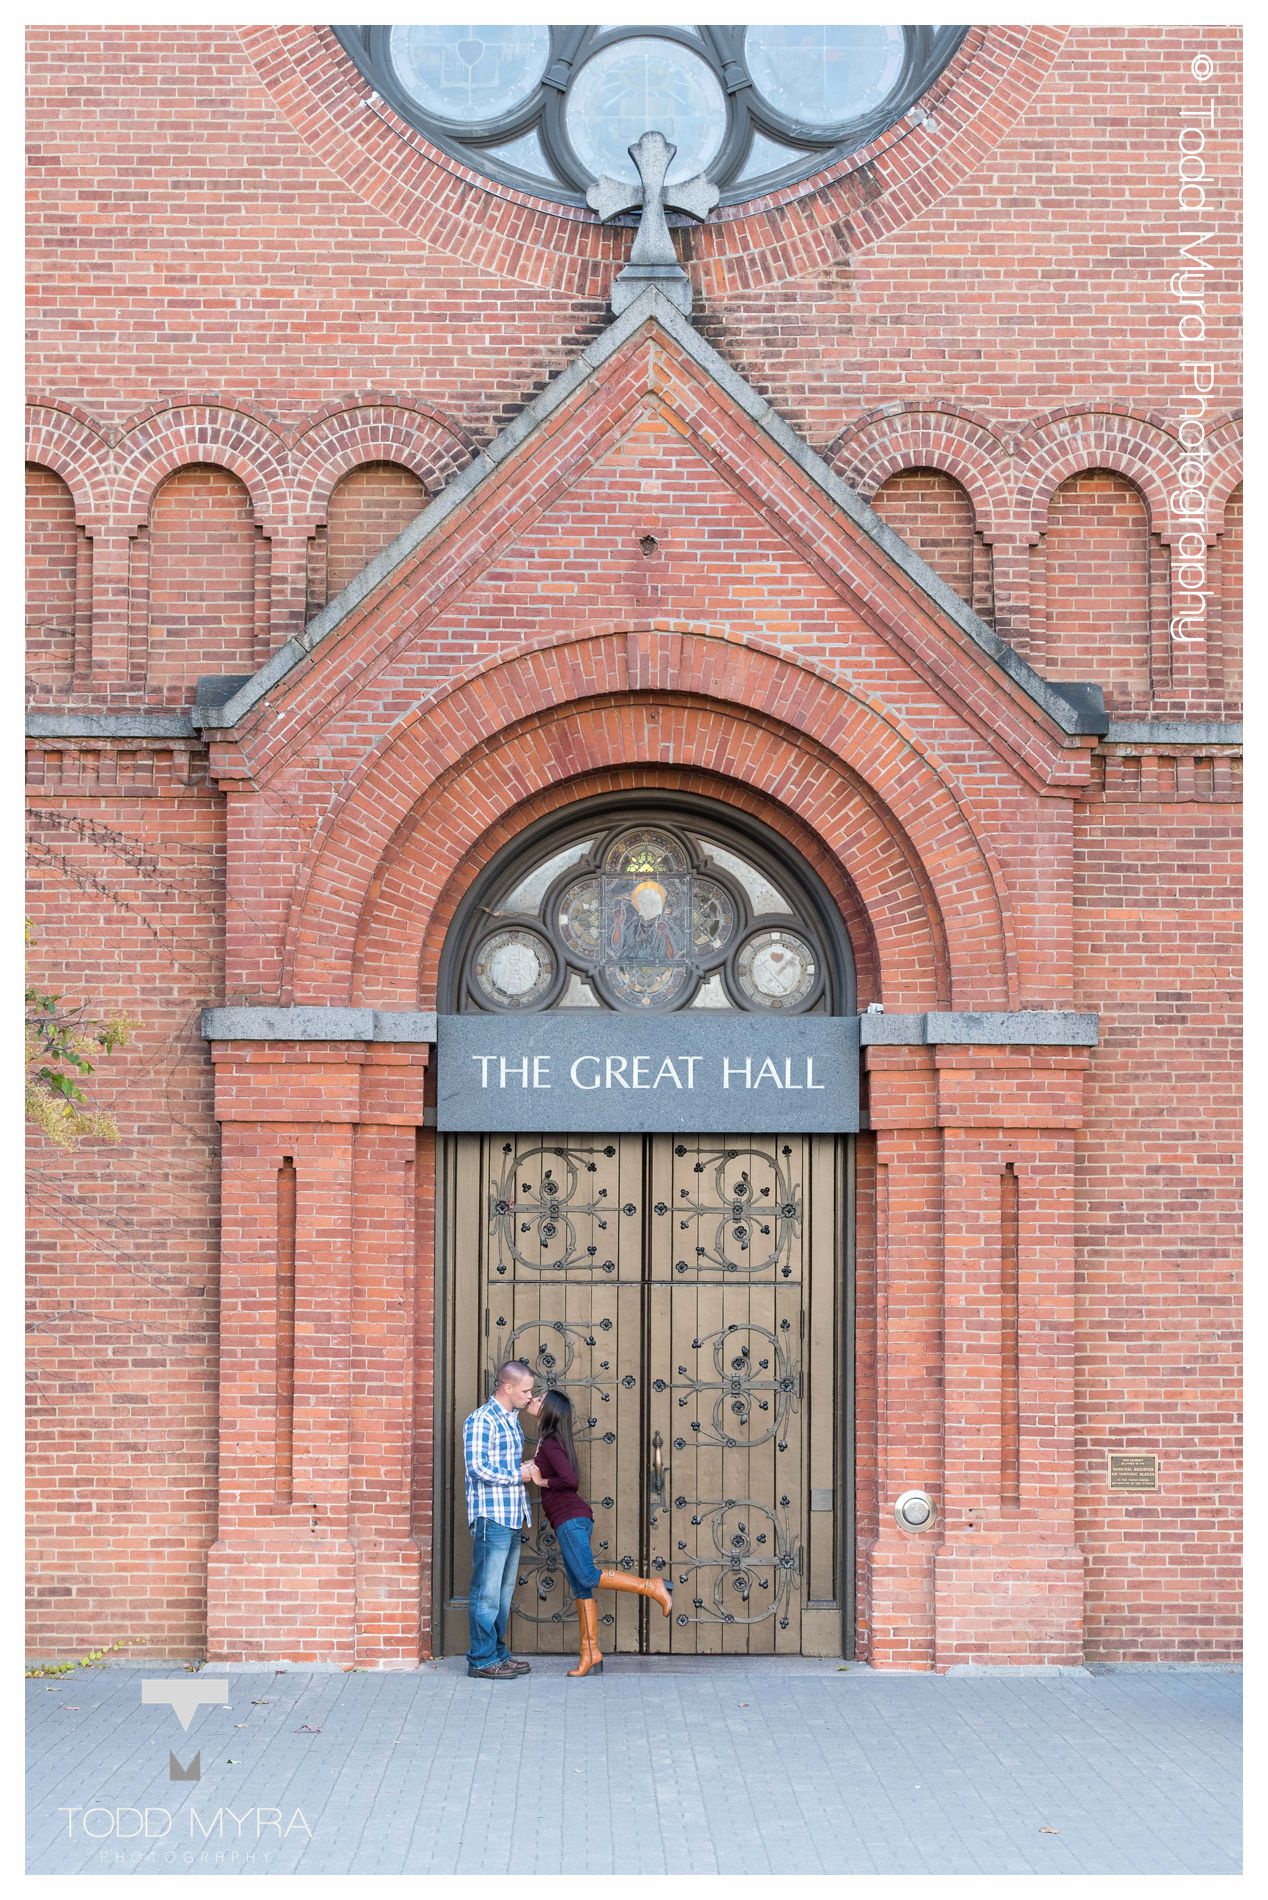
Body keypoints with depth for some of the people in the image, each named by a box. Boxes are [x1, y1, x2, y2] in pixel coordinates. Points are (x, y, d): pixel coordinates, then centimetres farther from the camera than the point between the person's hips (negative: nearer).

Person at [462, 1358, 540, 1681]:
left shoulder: (512, 1419, 17)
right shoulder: (482, 1420, -12)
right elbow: (478, 1467, -19)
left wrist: (527, 1467, 8)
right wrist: (518, 1475, -12)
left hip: (512, 1517, 9)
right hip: (491, 1517, -9)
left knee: (504, 1591, 14)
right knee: (486, 1591, -5)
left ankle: (497, 1652, 21)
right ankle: (481, 1659, -1)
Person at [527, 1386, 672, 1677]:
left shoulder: (550, 1444, -13)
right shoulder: (547, 1440, 16)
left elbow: (571, 1480, -25)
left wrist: (542, 1481, -12)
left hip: (571, 1519, -10)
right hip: (567, 1522, 10)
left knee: (588, 1578, -15)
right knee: (580, 1588, 7)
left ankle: (654, 1588, -10)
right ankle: (591, 1655, 7)